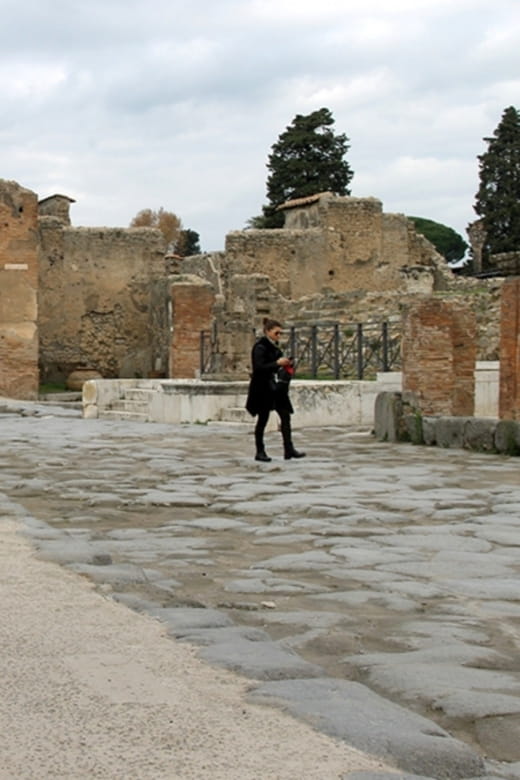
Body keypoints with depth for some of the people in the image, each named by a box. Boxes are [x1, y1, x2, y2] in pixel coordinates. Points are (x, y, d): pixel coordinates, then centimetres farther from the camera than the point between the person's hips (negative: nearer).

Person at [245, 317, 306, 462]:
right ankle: (260, 452, 10)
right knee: (263, 419, 1)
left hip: (276, 389, 8)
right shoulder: (260, 347, -13)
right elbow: (259, 367, -22)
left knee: (285, 416, -1)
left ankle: (289, 449, -1)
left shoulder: (274, 347, 13)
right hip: (263, 389, -8)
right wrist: (277, 363, -25)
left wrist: (285, 365, 5)